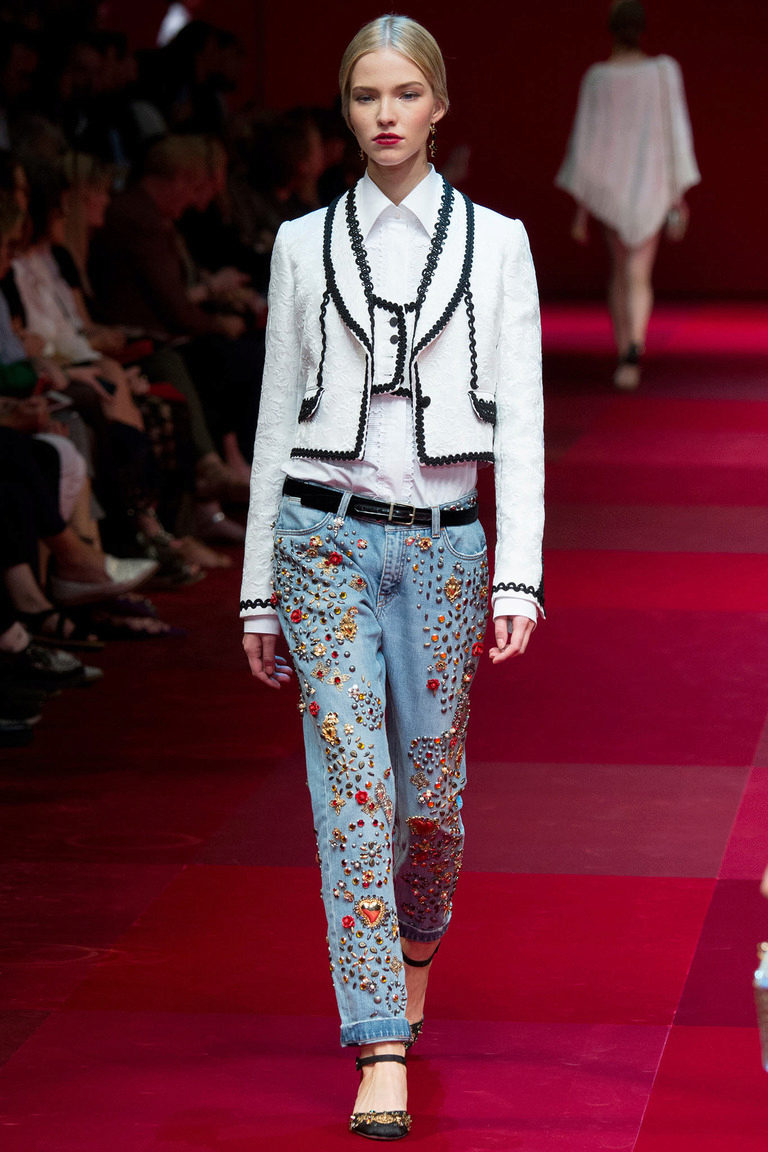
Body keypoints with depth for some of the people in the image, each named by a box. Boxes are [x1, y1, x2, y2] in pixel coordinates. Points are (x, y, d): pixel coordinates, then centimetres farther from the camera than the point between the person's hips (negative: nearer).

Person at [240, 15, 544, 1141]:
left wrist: (517, 580, -8)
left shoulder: (495, 242, 4)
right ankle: (382, 1052, -8)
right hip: (326, 538, 0)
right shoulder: (305, 245, 6)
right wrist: (260, 591, 7)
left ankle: (414, 951, 39)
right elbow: (278, 417, 9)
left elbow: (521, 420, 1)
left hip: (442, 543, 0)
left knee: (430, 793, 6)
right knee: (353, 788, -8)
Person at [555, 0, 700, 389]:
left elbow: (585, 142, -6)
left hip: (609, 188, 1)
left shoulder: (598, 77, -7)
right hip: (651, 183, -1)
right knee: (639, 275, -2)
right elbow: (676, 134, -6)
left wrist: (581, 210, -1)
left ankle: (623, 354, 19)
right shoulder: (664, 71, -7)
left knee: (619, 271, 19)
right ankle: (635, 348, -26)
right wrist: (679, 198, 1)